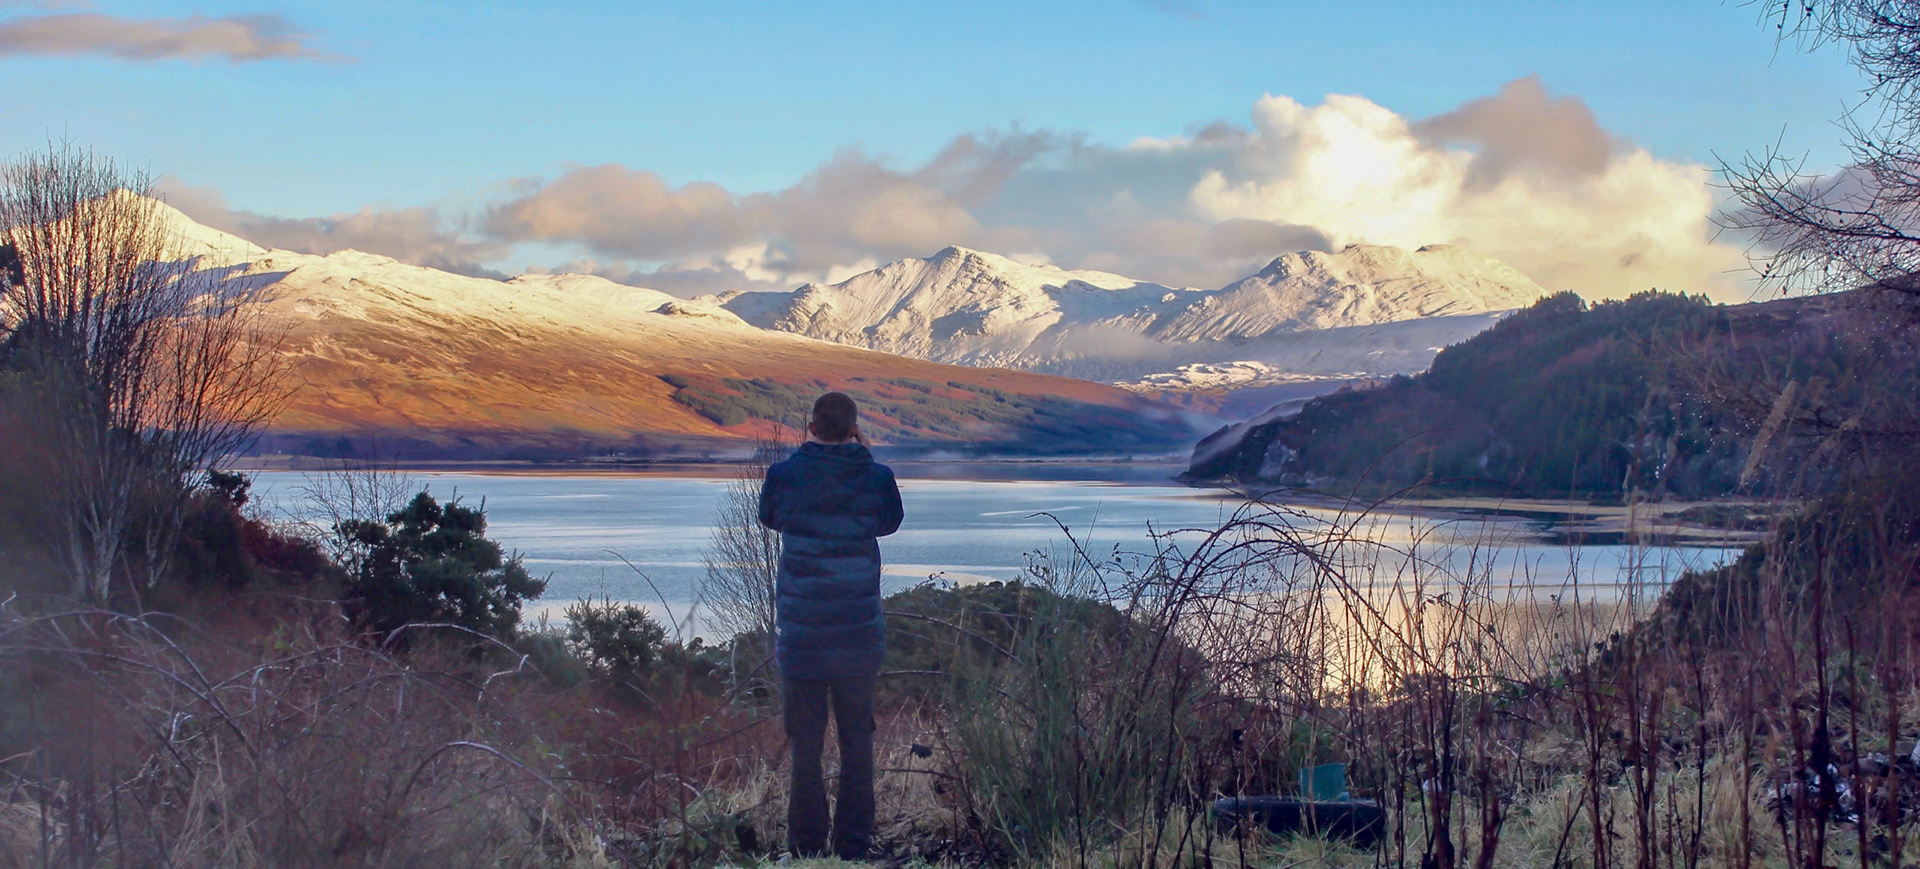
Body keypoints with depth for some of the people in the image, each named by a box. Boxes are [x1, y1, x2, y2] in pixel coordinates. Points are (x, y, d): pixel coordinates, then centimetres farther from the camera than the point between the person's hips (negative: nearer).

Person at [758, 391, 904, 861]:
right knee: (857, 742, 11)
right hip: (859, 633, 1)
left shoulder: (785, 474, -9)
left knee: (806, 743, 8)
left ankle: (806, 847, 11)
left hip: (801, 633, -1)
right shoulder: (876, 477, -8)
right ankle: (853, 847, 13)